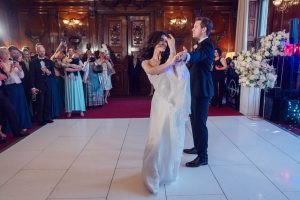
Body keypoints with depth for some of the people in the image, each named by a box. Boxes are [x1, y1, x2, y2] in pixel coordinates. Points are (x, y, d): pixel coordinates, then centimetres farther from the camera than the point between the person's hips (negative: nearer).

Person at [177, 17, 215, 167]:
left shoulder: (207, 45, -16)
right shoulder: (201, 44, 16)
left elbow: (197, 56, -39)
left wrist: (186, 55, -58)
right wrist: (185, 55, 14)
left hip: (202, 90, -10)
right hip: (196, 89, 10)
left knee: (200, 122, -6)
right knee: (195, 120, 18)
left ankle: (203, 156, 5)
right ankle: (197, 147, 34)